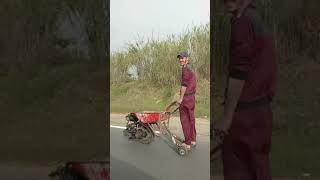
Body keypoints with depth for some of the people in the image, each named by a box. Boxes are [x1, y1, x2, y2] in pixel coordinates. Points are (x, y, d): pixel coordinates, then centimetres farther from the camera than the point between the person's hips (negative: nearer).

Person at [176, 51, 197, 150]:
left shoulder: (186, 69, -16)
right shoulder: (190, 69, 15)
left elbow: (184, 85, -21)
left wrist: (180, 98, -17)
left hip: (186, 97, -10)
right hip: (192, 97, 10)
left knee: (185, 121, -3)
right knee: (191, 119, 16)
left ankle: (187, 143, 1)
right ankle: (193, 140, 25)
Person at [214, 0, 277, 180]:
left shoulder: (243, 22, -13)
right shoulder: (260, 23, 15)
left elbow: (238, 73, -18)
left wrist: (227, 117, -16)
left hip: (245, 112, -9)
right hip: (262, 110, 9)